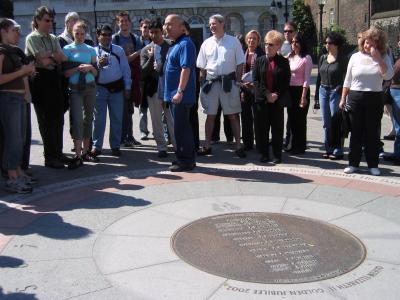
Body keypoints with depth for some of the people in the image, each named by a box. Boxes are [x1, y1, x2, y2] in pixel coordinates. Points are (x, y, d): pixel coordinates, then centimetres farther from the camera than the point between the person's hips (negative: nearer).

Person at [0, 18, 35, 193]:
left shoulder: (15, 51, 15)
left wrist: (28, 70, 6)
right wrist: (22, 71, -16)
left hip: (20, 97, 9)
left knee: (20, 137, 12)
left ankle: (18, 172, 21)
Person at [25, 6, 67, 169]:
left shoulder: (54, 39, 16)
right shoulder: (32, 38, -4)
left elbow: (63, 58, 3)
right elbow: (44, 60, -14)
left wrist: (49, 55, -11)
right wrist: (55, 56, 2)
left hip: (54, 78, 6)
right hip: (41, 78, -6)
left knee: (58, 118, 8)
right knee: (46, 120, -1)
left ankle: (58, 153, 18)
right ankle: (50, 158, 5)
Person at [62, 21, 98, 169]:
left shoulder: (91, 50, 10)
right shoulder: (67, 49, 1)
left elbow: (96, 72, 10)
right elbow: (65, 72, -3)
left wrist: (90, 67, -10)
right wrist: (78, 68, -18)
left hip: (90, 87, 4)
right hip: (75, 89, -4)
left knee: (88, 119, 8)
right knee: (77, 120, -11)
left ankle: (85, 151, 17)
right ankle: (78, 156, -12)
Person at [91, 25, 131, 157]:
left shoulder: (119, 50, 7)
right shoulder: (93, 51, 3)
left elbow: (125, 69, 7)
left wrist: (127, 87, 4)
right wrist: (98, 65, -21)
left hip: (116, 88, 2)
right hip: (100, 88, -1)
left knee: (117, 119, 7)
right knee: (99, 119, 3)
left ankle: (115, 146, 18)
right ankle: (96, 146, 11)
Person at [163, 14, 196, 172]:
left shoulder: (185, 44, -14)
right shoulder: (175, 44, 17)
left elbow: (186, 68, -23)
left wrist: (180, 91, -27)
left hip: (181, 95, -10)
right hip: (174, 94, 10)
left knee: (181, 128, -5)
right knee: (182, 127, 15)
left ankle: (186, 161, 3)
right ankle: (186, 158, 24)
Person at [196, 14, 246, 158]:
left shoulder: (233, 42, -1)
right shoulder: (206, 43, 7)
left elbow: (239, 64, 0)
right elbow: (202, 67, 10)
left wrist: (238, 82, -6)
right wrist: (203, 84, 3)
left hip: (228, 82, -3)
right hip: (211, 82, 3)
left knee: (233, 115, 4)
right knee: (210, 115, 10)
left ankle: (238, 146, 11)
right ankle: (207, 146, 18)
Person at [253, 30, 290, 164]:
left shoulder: (283, 62, 4)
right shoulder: (259, 60, 7)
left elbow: (286, 82, 1)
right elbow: (255, 80, 0)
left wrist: (276, 95, -11)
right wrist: (267, 94, -10)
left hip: (277, 101, -1)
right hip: (261, 100, 1)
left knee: (277, 128, 3)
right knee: (261, 128, 3)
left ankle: (277, 155, 12)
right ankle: (264, 154, 13)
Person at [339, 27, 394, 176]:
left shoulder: (383, 57, 4)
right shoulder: (356, 57, 6)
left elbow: (388, 75, -13)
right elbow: (347, 81, 8)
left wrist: (378, 58, -17)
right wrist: (343, 98, 4)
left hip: (374, 98, -1)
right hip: (355, 97, 1)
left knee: (372, 132, 4)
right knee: (356, 132, 6)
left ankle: (373, 164, 13)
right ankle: (353, 163, 14)